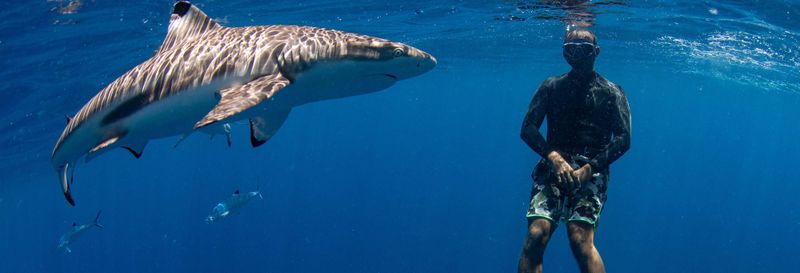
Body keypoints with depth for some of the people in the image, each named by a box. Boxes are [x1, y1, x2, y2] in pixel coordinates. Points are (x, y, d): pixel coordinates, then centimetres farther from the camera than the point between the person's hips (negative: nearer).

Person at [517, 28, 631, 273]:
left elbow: (623, 139, 3)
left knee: (580, 237, -25)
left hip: (591, 171, -2)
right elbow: (527, 128, 8)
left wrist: (589, 168, -12)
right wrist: (553, 156, -11)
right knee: (536, 233, -21)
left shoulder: (611, 92, 14)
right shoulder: (551, 86, 18)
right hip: (552, 167, 2)